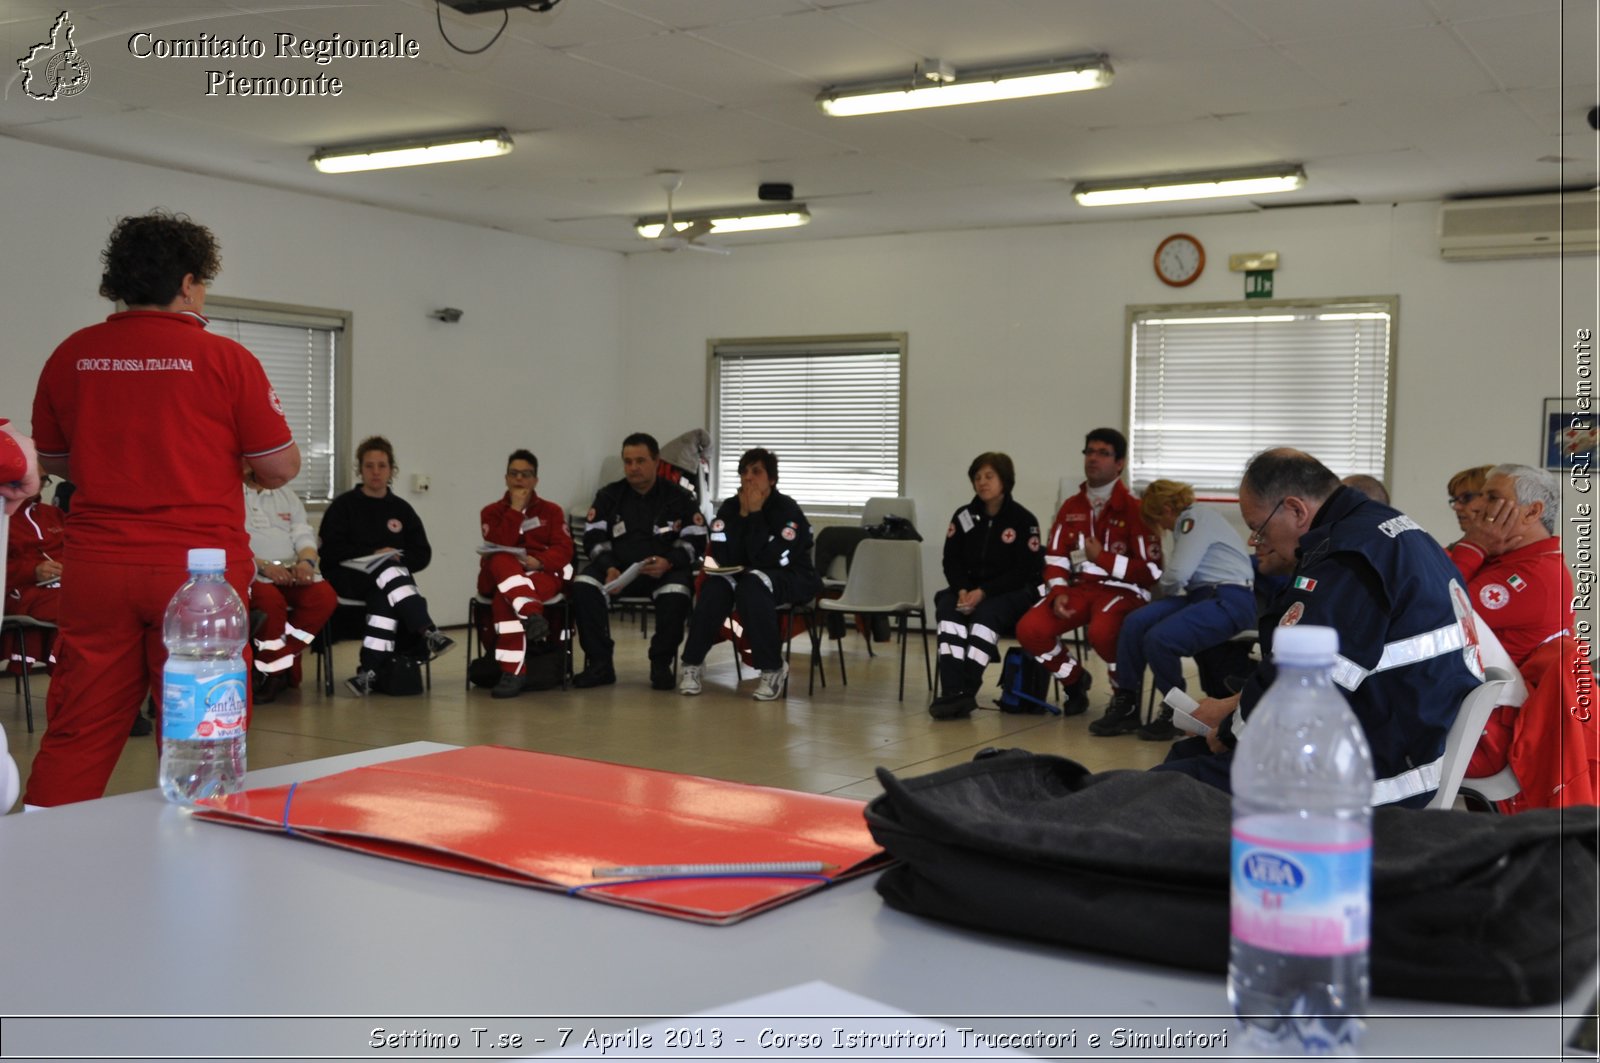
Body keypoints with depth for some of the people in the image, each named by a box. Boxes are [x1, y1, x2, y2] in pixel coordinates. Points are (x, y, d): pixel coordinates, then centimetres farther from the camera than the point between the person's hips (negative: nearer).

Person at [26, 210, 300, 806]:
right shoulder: (223, 359, -7)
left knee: (75, 735, 9)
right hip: (199, 569, -3)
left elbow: (54, 460, 18)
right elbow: (281, 468, -4)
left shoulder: (72, 356, 5)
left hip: (96, 565, 4)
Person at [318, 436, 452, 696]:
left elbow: (423, 554, 10)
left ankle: (371, 671, -38)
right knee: (388, 570, -35)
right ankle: (428, 633, -45)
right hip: (349, 575, -2)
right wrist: (372, 555, -14)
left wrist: (399, 558, -11)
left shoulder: (401, 509, 17)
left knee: (384, 598, -35)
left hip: (394, 574, 2)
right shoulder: (344, 505, 8)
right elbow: (332, 550, -3)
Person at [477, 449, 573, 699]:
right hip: (500, 578, 1)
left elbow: (564, 549, -1)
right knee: (501, 562, -37)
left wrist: (539, 561, -21)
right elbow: (498, 546, -8)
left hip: (542, 574, -1)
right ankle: (532, 614, -58)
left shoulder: (551, 511, 12)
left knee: (504, 599, -35)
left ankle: (513, 671, -43)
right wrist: (515, 509, -9)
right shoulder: (491, 512, 12)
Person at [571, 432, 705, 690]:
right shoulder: (609, 496, 9)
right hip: (617, 568, 2)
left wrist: (669, 561, -19)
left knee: (676, 594, -35)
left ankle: (661, 664, -14)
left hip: (665, 569, -2)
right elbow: (594, 538, 3)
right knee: (583, 586, -26)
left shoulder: (677, 497, 4)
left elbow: (696, 541, 0)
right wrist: (609, 568, -17)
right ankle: (599, 663, -15)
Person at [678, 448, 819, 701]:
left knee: (752, 586, -35)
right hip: (742, 575, 4)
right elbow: (722, 558, -9)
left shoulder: (787, 510, -15)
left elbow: (768, 560, -25)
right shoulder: (729, 508, 0)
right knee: (715, 586, -27)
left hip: (790, 578, -4)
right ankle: (693, 663, -20)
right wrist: (742, 514, -20)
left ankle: (773, 668, -25)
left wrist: (755, 513, -23)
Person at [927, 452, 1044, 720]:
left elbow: (1025, 571, -12)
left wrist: (984, 592, -22)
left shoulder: (1023, 520, -8)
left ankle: (967, 691, -40)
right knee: (947, 608, -27)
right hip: (970, 588, 4)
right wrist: (962, 590, -17)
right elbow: (952, 561, 5)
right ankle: (953, 690, -39)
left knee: (987, 612, -35)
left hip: (1013, 591, -4)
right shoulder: (963, 516, 6)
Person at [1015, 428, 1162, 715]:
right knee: (1029, 629, -20)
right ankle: (1075, 680, 10)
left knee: (1101, 632, -38)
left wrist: (1103, 558, -12)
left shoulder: (1135, 508, -3)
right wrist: (1058, 593, -7)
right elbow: (1055, 559, 12)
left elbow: (1152, 571, -7)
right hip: (1080, 587, 5)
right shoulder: (1071, 507, 13)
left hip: (1122, 590, -5)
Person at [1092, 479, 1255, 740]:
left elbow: (1178, 573, -16)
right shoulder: (1187, 523, 22)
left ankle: (1176, 713, -3)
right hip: (1202, 595, 9)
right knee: (1135, 622, -9)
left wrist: (1167, 589, 3)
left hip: (1230, 600, -9)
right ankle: (1125, 704, -2)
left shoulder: (1197, 518, -8)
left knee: (1159, 638, -27)